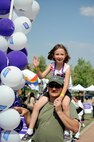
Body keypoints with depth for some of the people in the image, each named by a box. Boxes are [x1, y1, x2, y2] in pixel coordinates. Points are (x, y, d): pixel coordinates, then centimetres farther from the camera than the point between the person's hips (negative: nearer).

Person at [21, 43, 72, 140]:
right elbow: (41, 76, -5)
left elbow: (66, 84, -19)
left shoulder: (67, 67, -12)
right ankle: (30, 131, -3)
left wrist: (61, 96, -30)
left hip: (64, 91, -3)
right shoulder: (52, 65, -2)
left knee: (65, 104, -36)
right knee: (37, 105, -13)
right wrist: (37, 67, -23)